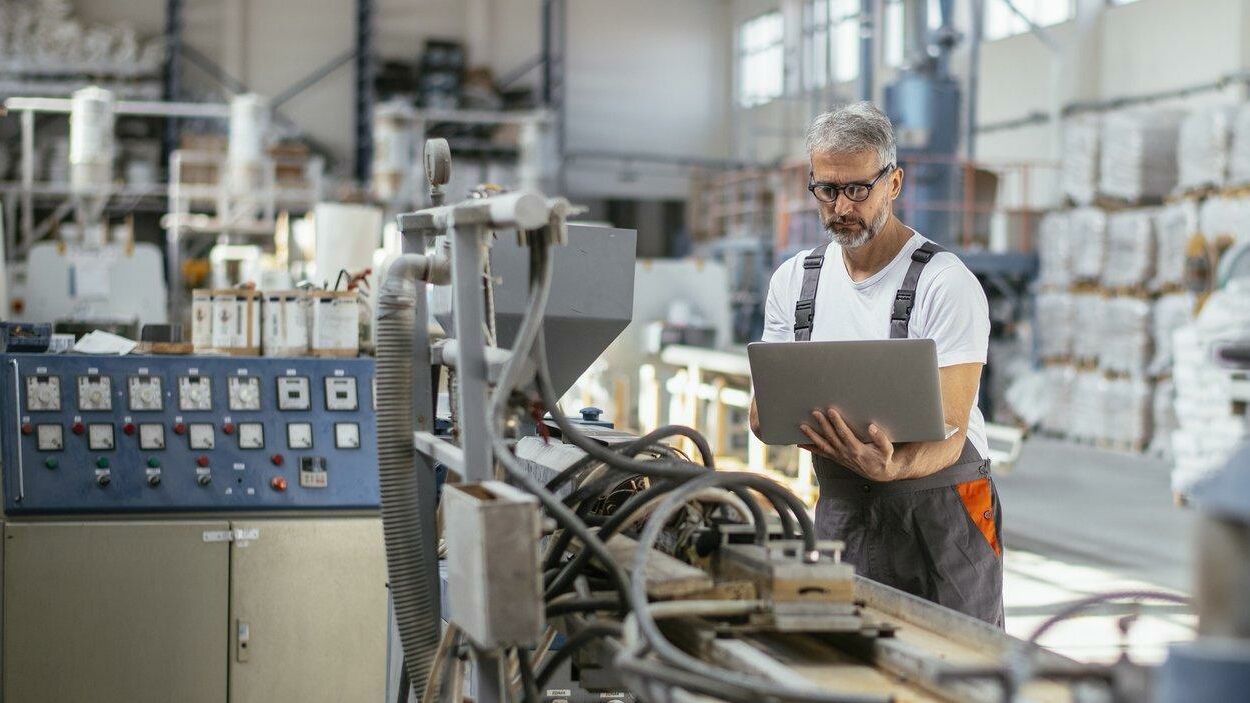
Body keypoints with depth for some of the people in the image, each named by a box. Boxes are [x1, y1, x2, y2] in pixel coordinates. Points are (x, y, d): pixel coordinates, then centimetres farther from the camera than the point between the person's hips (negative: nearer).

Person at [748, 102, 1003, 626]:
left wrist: (890, 467, -38)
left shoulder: (946, 283, -11)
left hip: (940, 506, -3)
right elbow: (763, 410, 8)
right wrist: (805, 429, -16)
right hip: (839, 509, 4)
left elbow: (950, 434, -17)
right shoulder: (794, 279, 6)